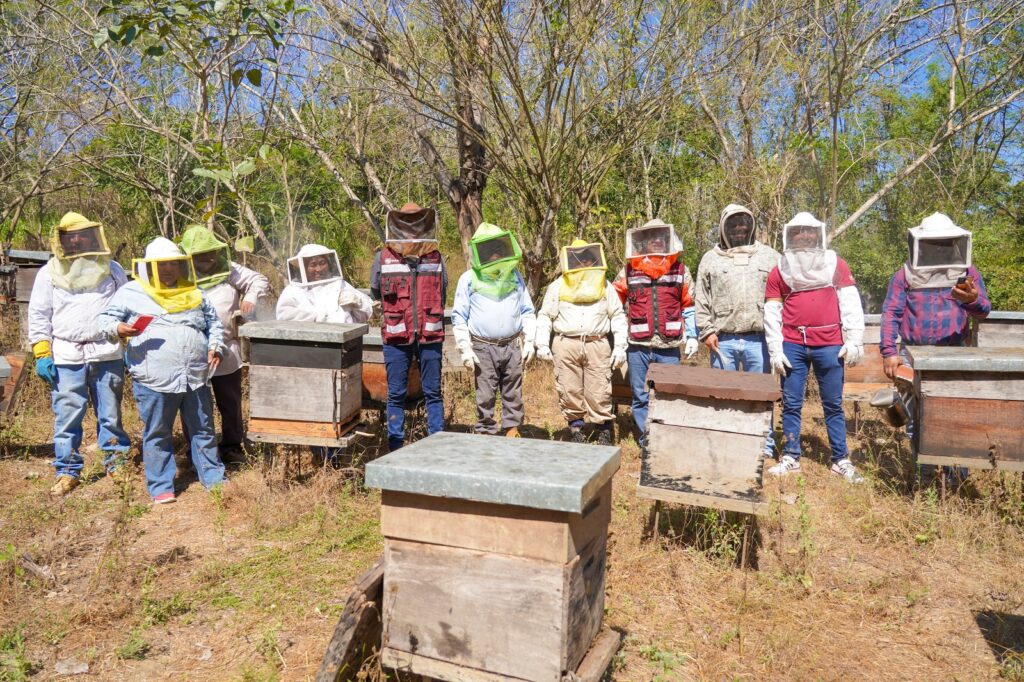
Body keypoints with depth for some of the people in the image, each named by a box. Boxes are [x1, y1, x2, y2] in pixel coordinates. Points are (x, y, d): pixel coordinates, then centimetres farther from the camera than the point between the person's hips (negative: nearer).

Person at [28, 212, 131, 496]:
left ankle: (116, 463, 18)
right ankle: (67, 471, 14)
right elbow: (38, 316, 6)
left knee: (110, 414, 7)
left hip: (108, 354, 0)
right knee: (66, 416, 3)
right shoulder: (49, 273, 7)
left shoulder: (112, 269, 9)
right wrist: (42, 354, -2)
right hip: (66, 357, 0)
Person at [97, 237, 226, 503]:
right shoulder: (131, 292, 3)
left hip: (196, 377, 4)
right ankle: (161, 487, 19)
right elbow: (105, 318, 3)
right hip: (154, 379, -3)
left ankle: (214, 478, 25)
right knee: (157, 434, 6)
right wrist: (118, 327, -19)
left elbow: (214, 323, 22)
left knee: (203, 430, 13)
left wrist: (215, 346, 5)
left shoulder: (194, 294, 15)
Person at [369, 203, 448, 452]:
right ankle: (395, 447, 17)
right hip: (396, 337, -1)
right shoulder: (383, 258, 1)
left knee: (433, 393, 8)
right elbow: (376, 292, 14)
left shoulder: (435, 258, 4)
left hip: (430, 337, 1)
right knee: (396, 394, 6)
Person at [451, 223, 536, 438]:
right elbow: (459, 317, 1)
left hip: (512, 346, 3)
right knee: (485, 396, 3)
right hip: (483, 348, -2)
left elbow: (527, 312, 14)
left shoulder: (515, 277, 11)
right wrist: (465, 349, -5)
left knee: (513, 394, 9)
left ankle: (512, 431, 21)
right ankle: (486, 433, 14)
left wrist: (529, 341, 7)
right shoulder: (468, 279, 1)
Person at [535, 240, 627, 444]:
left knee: (599, 392, -2)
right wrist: (542, 344, 0)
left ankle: (605, 431, 12)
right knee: (569, 391, 2)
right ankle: (576, 430, 16)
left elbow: (618, 316, 13)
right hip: (566, 345, 0)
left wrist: (620, 346, 4)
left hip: (597, 345, 0)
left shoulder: (605, 287, 13)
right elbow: (545, 316, 9)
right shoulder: (557, 287, 9)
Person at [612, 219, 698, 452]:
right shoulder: (629, 271, 5)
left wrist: (692, 336, 3)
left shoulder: (680, 270, 8)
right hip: (637, 346, 0)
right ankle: (647, 438, 18)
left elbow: (689, 306, 10)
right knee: (641, 395, 7)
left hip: (669, 346, 0)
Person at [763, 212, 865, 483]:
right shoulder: (779, 271, 8)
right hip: (792, 345, 1)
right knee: (791, 404, 5)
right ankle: (791, 457, 14)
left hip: (829, 346, 0)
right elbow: (772, 314, 5)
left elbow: (851, 305, 4)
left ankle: (841, 460, 14)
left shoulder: (835, 265, 8)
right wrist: (775, 350, -1)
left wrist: (854, 341, -3)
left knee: (833, 405, 6)